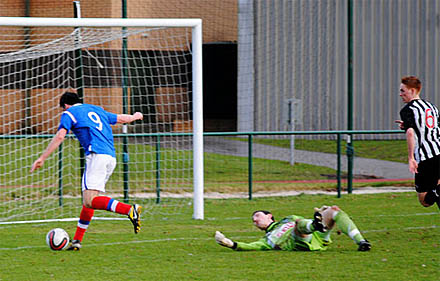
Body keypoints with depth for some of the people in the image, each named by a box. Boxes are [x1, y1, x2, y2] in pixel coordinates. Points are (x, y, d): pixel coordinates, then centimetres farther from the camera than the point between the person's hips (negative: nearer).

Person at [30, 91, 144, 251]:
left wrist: (42, 158, -5)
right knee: (89, 200, 13)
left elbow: (60, 137, -4)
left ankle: (130, 210, -36)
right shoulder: (96, 110, 28)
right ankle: (77, 240, 13)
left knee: (89, 200, -19)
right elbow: (122, 118, 38)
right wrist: (135, 116, 60)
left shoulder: (69, 113, 9)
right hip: (111, 156, 8)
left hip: (96, 155, -8)